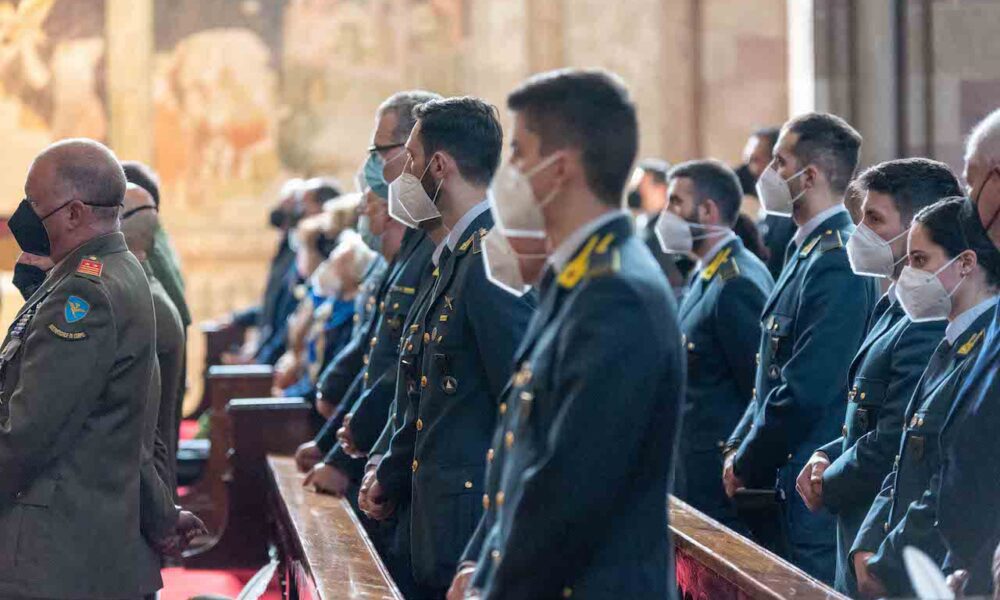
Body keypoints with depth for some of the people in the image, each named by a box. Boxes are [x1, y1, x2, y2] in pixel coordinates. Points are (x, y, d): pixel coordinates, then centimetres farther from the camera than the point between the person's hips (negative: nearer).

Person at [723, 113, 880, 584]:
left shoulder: (837, 264, -19)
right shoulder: (805, 250, 14)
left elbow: (806, 391, -22)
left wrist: (746, 463, -11)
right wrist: (738, 445, 10)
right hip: (786, 482, 10)